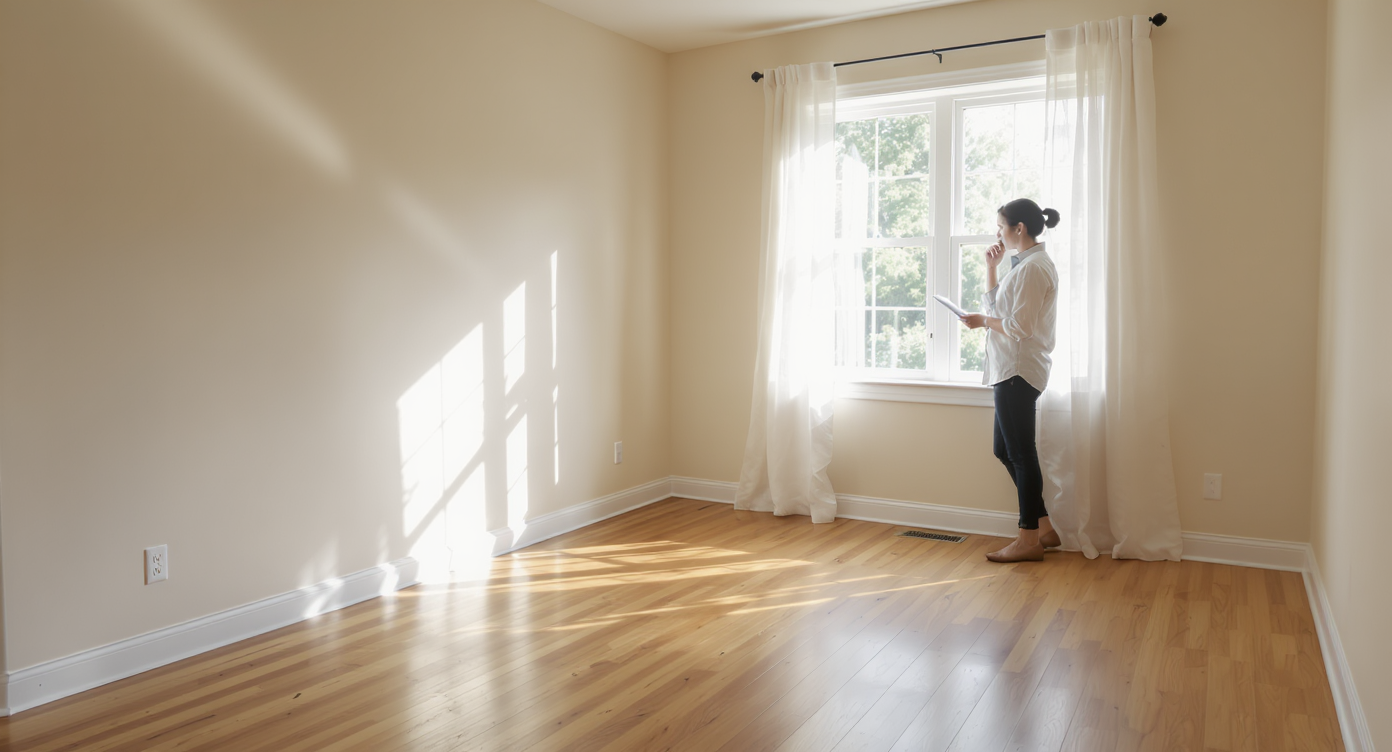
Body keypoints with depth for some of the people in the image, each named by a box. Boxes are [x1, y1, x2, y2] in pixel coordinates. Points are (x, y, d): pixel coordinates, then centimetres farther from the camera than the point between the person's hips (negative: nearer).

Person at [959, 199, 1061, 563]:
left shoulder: (1033, 267, -13)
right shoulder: (1025, 264, 18)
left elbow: (1019, 326, -20)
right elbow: (994, 306, 23)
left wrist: (984, 322, -5)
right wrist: (990, 267, 17)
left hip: (1019, 371, -10)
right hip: (1012, 370, 10)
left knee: (1020, 454, -3)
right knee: (1006, 451, 13)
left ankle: (1029, 540, 6)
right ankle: (1044, 528, 20)